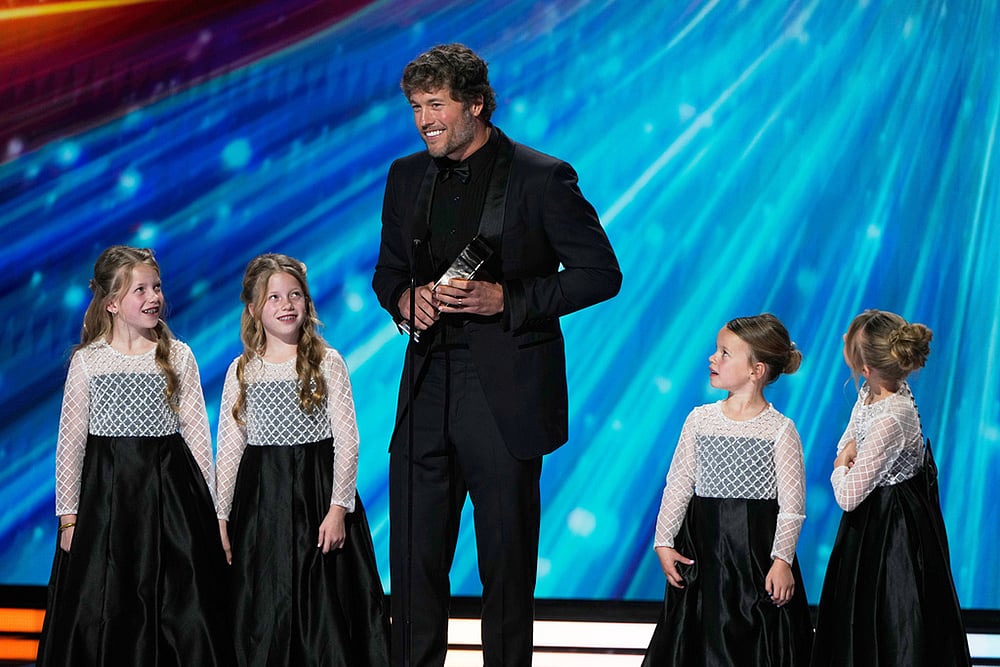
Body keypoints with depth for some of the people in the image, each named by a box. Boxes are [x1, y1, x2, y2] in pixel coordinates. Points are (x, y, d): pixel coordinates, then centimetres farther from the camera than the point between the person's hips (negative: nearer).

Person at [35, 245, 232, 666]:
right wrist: (68, 515, -2)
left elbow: (197, 434, 5)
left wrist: (205, 505, 2)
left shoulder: (178, 356, 3)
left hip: (169, 487, 1)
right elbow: (70, 441, 1)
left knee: (181, 610, 0)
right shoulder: (87, 361, 0)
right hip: (107, 489, 0)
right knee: (102, 613, 1)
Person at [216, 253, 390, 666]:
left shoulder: (328, 363, -1)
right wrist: (221, 517, 4)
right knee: (264, 612, 3)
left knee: (324, 604, -1)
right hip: (260, 498, 2)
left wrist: (338, 508, -12)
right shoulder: (242, 370, 5)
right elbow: (229, 448, 7)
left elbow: (347, 441, -4)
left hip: (317, 492, -2)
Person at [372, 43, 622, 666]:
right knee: (414, 561, 7)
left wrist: (505, 299, -16)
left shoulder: (542, 178, -7)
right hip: (427, 392, 5)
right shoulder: (407, 177, 10)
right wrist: (405, 299, -3)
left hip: (506, 398, -5)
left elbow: (602, 273, -7)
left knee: (507, 563, 4)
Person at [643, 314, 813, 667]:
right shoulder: (700, 419, 3)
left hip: (758, 548, -3)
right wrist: (664, 542, 0)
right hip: (703, 545, 3)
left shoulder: (780, 429, -7)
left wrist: (782, 559, -14)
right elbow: (678, 485, 6)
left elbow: (792, 505, -8)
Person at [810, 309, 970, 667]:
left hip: (890, 531, -9)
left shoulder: (889, 422, -33)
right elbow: (847, 442, 14)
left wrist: (842, 465, -6)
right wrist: (848, 454, -10)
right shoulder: (873, 392, -6)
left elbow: (847, 497, -27)